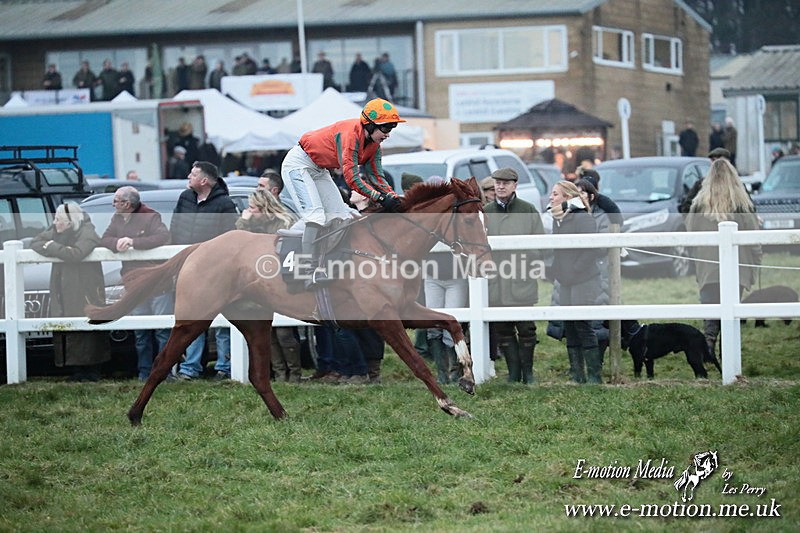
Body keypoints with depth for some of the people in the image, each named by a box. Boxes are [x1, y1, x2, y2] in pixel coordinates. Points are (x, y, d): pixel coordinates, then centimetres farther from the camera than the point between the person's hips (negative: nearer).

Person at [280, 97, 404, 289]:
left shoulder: (373, 145, -2)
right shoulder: (352, 133, -31)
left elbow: (376, 176, -4)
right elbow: (351, 177, -36)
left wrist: (394, 198, -21)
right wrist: (381, 198, -40)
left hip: (319, 171, 10)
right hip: (298, 164, -10)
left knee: (341, 216, 3)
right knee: (316, 215, -23)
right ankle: (311, 272, -26)